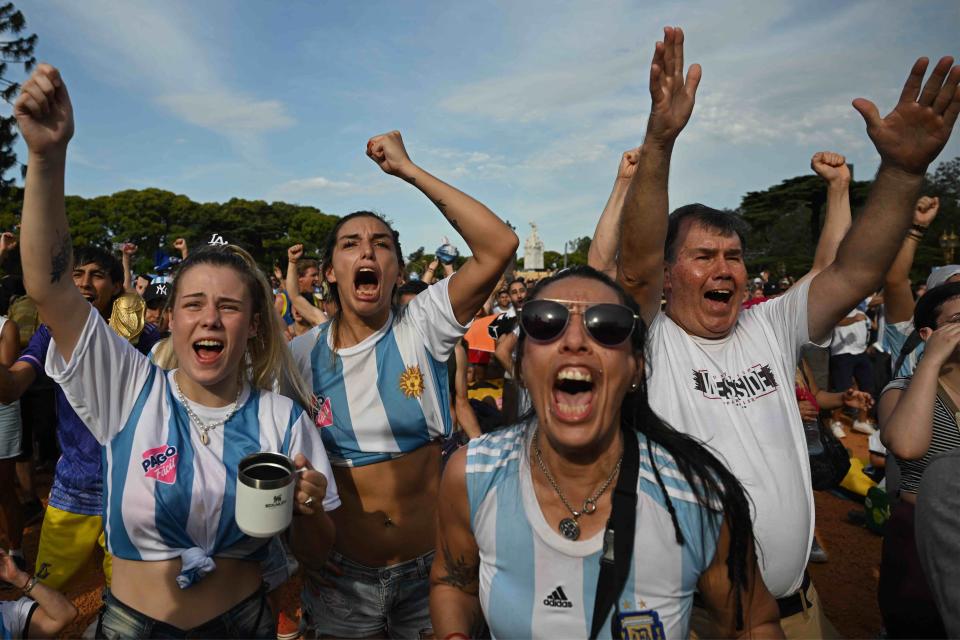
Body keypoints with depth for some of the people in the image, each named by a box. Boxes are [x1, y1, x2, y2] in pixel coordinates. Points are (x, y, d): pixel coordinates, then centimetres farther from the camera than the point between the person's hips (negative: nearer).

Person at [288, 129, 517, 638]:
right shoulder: (300, 356, -6)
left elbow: (499, 245, -26)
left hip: (430, 566, -1)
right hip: (342, 576, 1)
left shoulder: (421, 326, -13)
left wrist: (408, 169, -23)